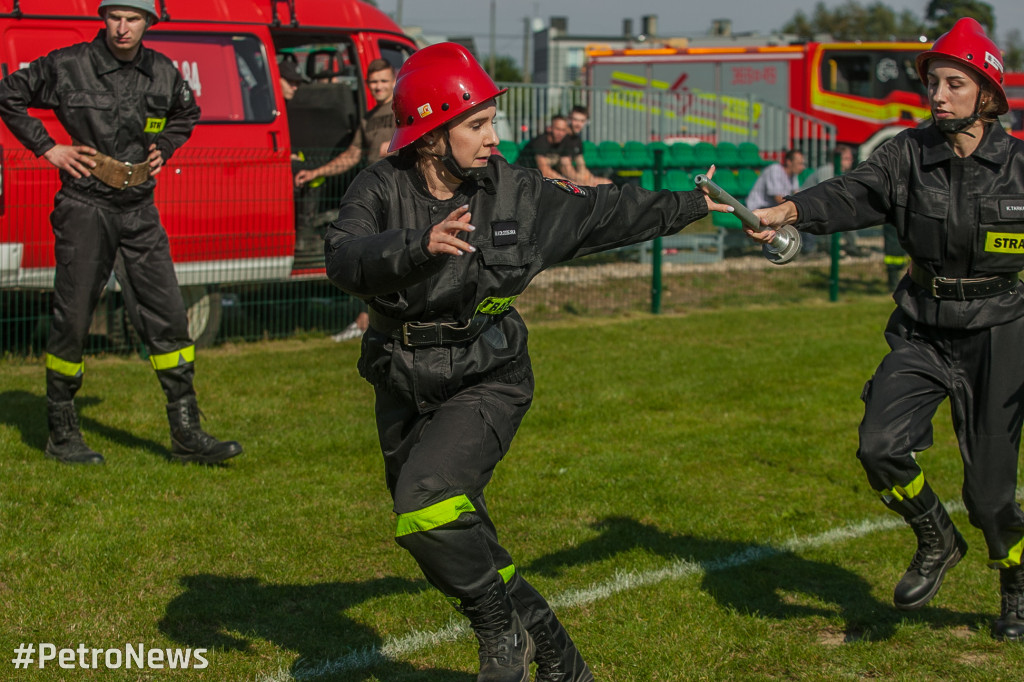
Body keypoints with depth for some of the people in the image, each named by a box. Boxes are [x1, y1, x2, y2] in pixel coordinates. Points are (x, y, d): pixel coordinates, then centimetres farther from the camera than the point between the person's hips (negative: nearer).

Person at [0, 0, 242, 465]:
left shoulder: (163, 73, 5)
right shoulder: (68, 66, -7)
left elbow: (187, 113, 27)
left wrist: (163, 148, 11)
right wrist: (47, 149, -3)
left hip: (140, 212, 4)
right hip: (85, 209, -4)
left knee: (167, 317, 1)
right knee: (72, 321, 2)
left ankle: (187, 435, 6)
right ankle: (62, 435, 15)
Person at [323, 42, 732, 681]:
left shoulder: (516, 191, -6)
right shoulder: (382, 187, -11)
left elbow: (603, 213, 9)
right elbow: (346, 256, -30)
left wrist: (692, 206, 17)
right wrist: (419, 245, -47)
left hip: (488, 382, -3)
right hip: (407, 389, 3)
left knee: (427, 498, -27)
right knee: (456, 540, 11)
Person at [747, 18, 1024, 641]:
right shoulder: (909, 154, -4)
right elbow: (856, 194, -22)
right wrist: (789, 211, -41)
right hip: (923, 332, 2)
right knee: (881, 447, -17)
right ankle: (937, 543, 13)